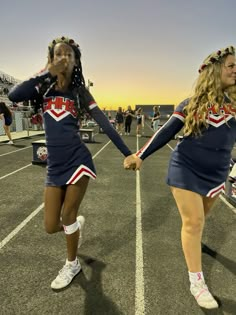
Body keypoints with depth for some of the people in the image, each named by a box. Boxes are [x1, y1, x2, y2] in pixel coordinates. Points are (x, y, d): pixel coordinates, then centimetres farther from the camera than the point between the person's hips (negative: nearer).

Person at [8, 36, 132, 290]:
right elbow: (13, 96, -12)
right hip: (54, 166, 3)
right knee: (51, 227, 6)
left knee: (68, 216, 6)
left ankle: (72, 264, 33)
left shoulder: (79, 92, 2)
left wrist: (128, 154, -7)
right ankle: (77, 224, 42)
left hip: (78, 160, -2)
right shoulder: (43, 88, 7)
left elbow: (104, 124, -4)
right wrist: (46, 72, -7)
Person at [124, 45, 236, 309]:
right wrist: (140, 155, -8)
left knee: (199, 219, 19)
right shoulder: (191, 105, -5)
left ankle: (193, 242, 51)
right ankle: (196, 282, 12)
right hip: (186, 170, -4)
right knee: (193, 222, -3)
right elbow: (166, 132, -4)